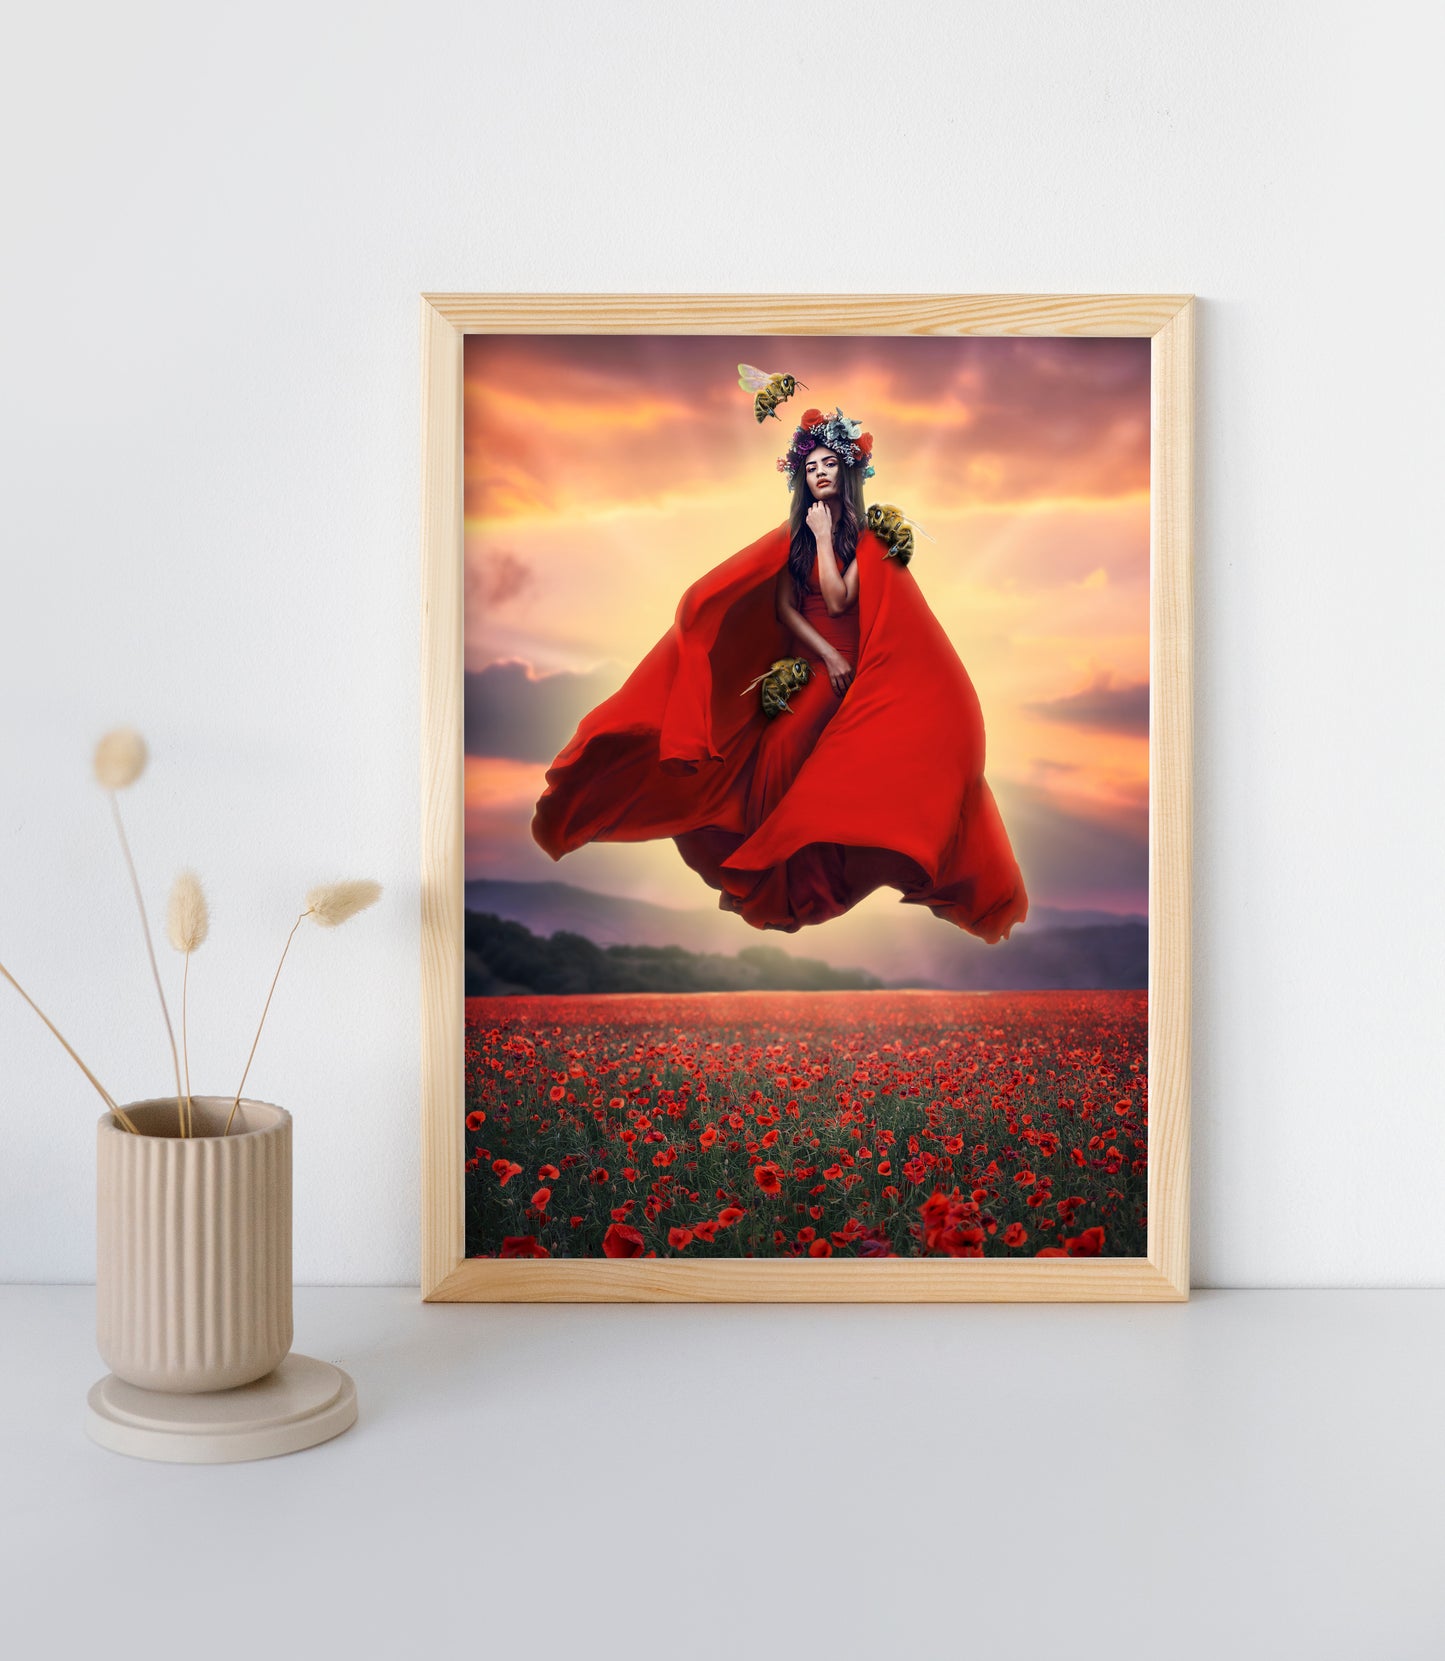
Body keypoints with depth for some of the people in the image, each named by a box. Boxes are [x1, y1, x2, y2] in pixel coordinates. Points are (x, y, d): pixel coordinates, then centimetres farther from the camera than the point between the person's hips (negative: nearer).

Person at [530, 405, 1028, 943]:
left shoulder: (868, 534, 3)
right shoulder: (795, 533, 12)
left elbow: (838, 601, -10)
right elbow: (783, 606, 2)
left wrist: (824, 537, -7)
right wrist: (826, 655, -10)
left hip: (853, 667, -3)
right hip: (803, 661, 3)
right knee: (780, 756, -17)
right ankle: (773, 882, -9)